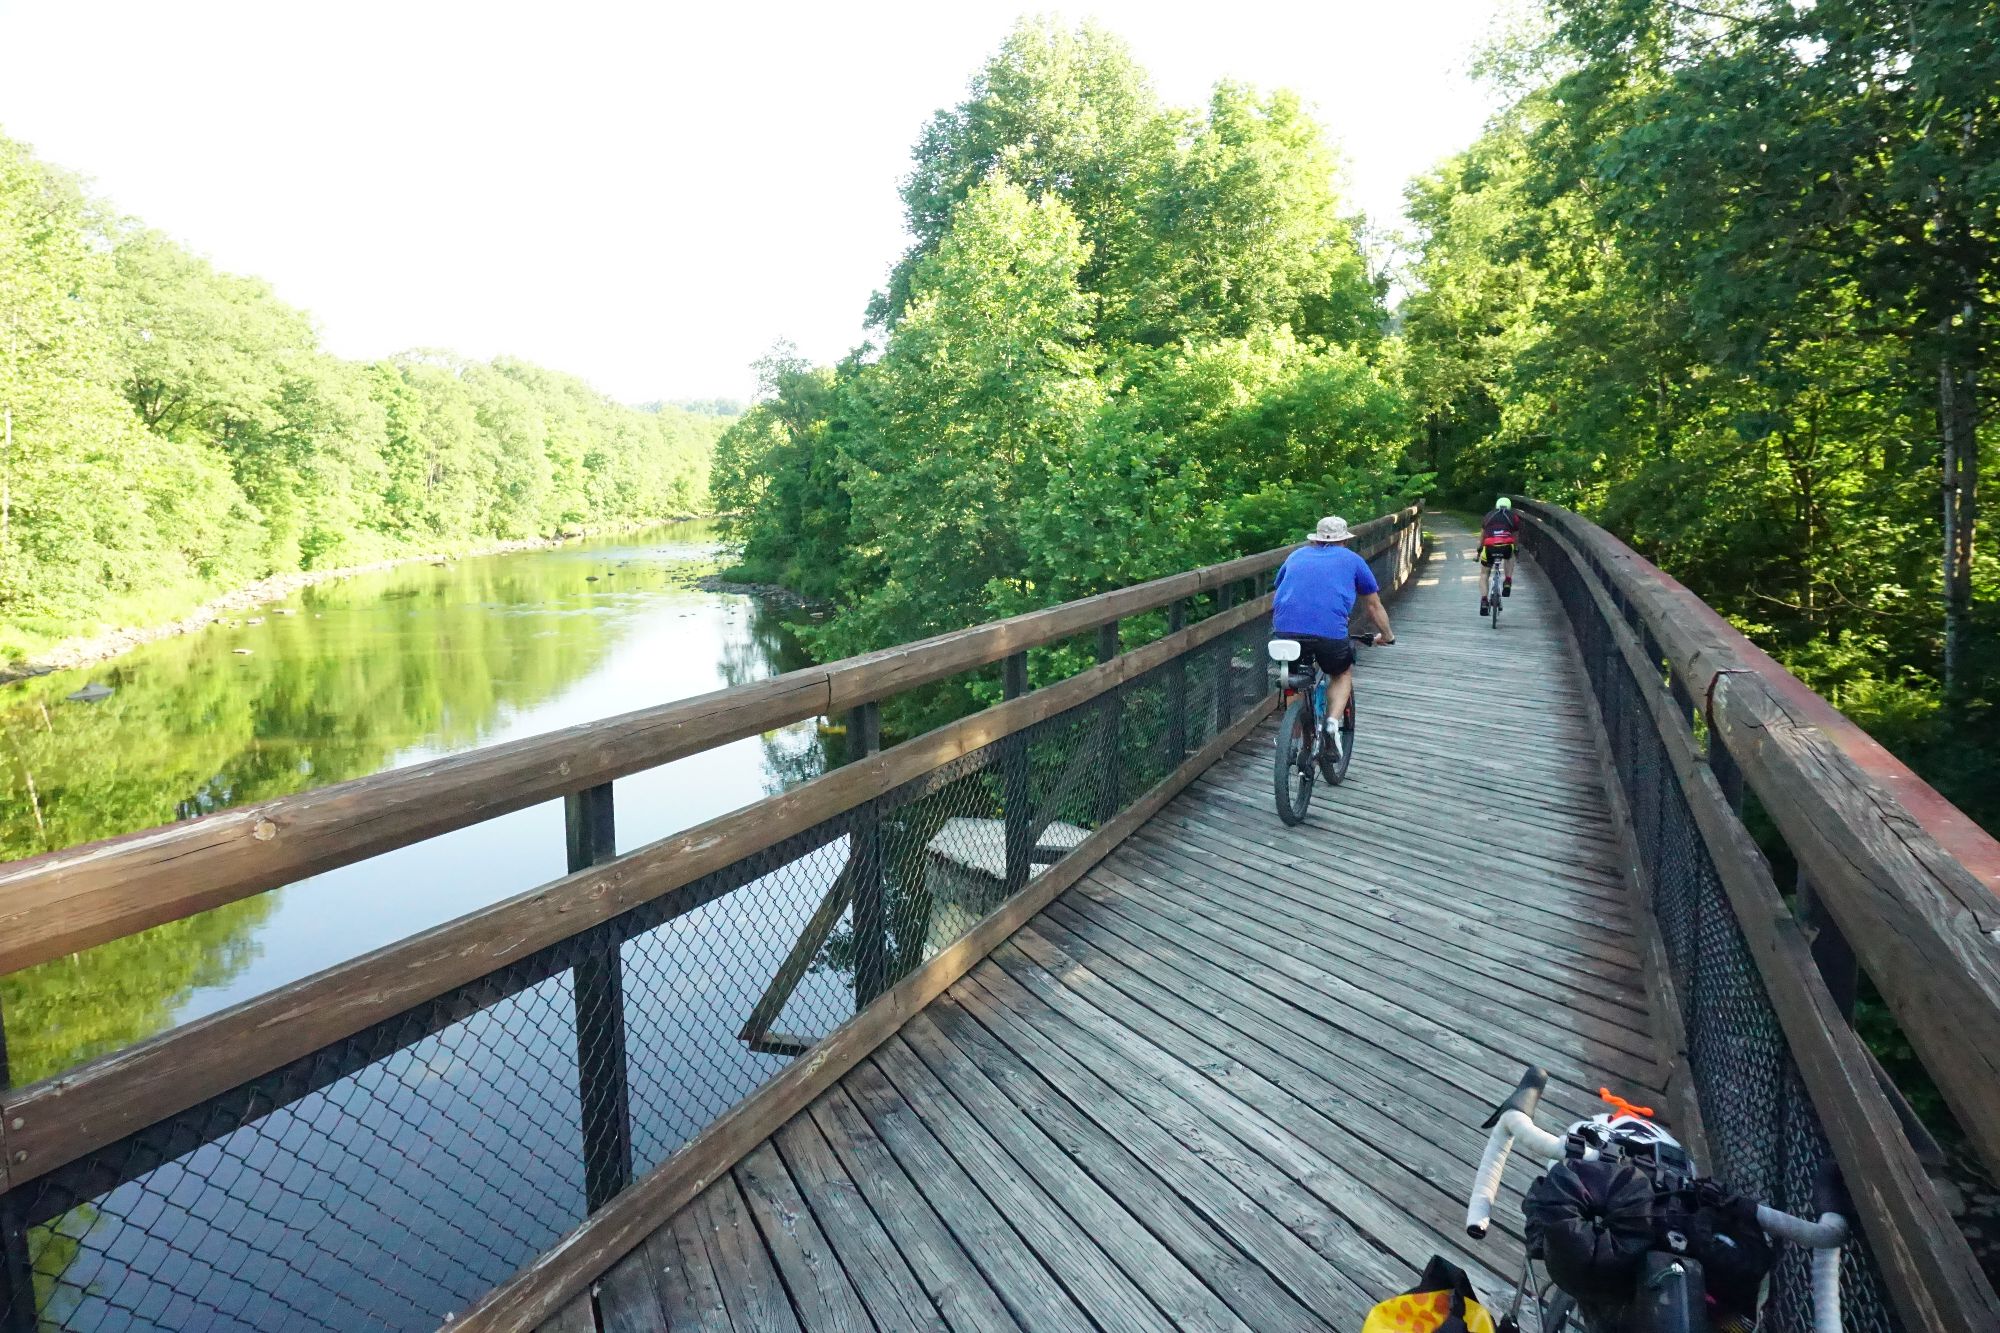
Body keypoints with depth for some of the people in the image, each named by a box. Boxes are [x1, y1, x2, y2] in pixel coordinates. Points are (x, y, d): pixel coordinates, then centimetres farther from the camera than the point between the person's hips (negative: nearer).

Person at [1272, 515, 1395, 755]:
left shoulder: (1297, 555, 27)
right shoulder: (1351, 559, 20)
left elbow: (1276, 595, 37)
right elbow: (1373, 605, 29)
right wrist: (1387, 635, 45)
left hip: (1285, 630, 2)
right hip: (1330, 633, -2)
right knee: (1342, 674, 26)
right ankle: (1332, 722, 5)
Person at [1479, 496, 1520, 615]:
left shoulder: (1489, 516, 26)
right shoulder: (1513, 517, 23)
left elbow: (1482, 536, 34)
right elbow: (1515, 536, 32)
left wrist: (1479, 550, 46)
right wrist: (1515, 551, 47)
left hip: (1489, 547, 0)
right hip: (1506, 547, 0)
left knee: (1484, 574, 19)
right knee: (1510, 556, 37)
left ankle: (1484, 600, 2)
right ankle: (1507, 582, 22)